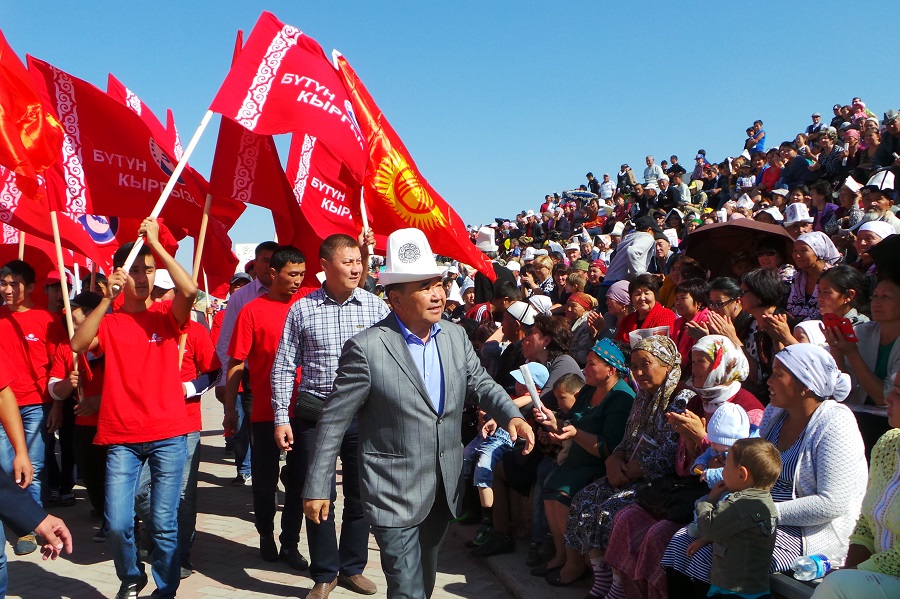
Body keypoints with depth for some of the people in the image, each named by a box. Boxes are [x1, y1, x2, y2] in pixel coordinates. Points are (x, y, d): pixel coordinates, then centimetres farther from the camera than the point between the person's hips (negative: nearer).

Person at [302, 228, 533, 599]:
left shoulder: (455, 336, 0)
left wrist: (511, 415, -11)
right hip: (393, 493, -6)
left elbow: (480, 383, 10)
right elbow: (334, 420, -12)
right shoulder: (366, 348, -18)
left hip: (444, 488, 6)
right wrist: (317, 487, -9)